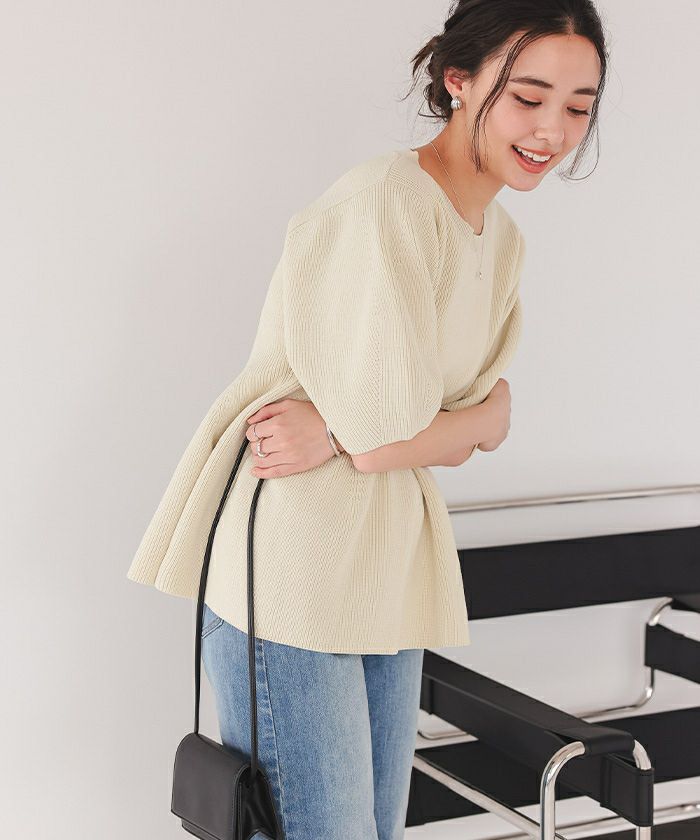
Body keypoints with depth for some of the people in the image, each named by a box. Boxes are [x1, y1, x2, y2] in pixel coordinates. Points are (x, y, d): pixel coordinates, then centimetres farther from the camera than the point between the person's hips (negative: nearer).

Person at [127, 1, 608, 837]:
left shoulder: (503, 237, 10)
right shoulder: (384, 201, -18)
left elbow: (491, 419, 4)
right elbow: (384, 440, -21)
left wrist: (338, 433, -12)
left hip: (388, 571, 8)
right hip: (290, 565, -8)